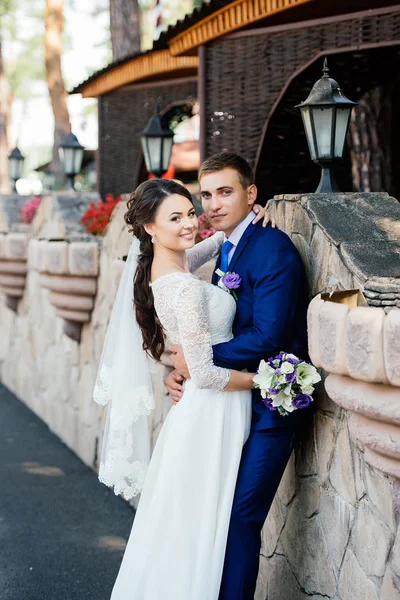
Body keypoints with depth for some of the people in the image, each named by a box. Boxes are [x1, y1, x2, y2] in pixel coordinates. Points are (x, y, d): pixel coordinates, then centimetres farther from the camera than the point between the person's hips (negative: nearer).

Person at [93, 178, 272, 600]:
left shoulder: (159, 267, 1)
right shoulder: (186, 289, -25)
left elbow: (214, 243, 22)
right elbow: (205, 374, -24)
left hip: (192, 408, 9)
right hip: (215, 412, -8)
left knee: (179, 519, 18)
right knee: (200, 523, 4)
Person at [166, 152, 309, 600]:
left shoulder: (273, 248, -16)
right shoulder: (225, 251, 12)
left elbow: (268, 336, -24)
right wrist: (179, 369, -4)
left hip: (269, 407, -8)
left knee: (239, 516, -8)